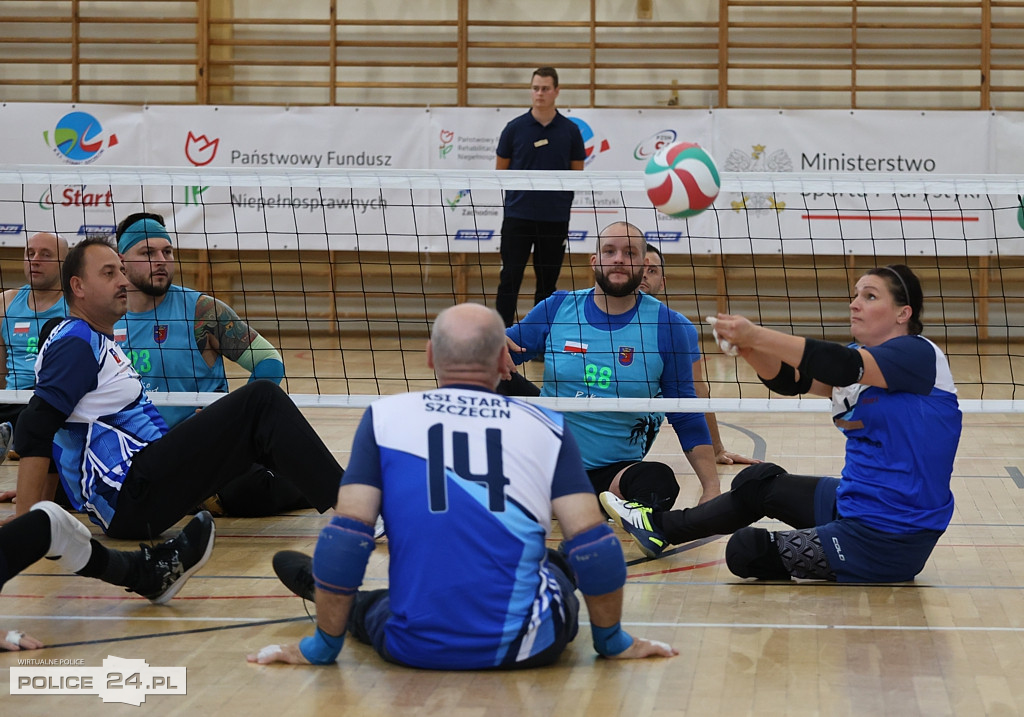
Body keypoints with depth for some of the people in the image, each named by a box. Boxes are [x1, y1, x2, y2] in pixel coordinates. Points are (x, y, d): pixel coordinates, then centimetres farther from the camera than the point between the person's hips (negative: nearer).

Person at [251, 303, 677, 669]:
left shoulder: (385, 417, -2)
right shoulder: (545, 427, -3)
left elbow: (345, 538, -7)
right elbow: (594, 547, -6)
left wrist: (321, 648, 3)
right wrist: (612, 642, 10)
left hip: (413, 648, 0)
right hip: (524, 649, 0)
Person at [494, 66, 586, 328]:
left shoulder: (570, 130, 3)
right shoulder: (514, 128, 0)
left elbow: (577, 173, 9)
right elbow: (501, 171, 8)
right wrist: (525, 185, -1)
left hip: (555, 219, 1)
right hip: (517, 216, -1)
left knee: (547, 282, 7)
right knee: (509, 279, -5)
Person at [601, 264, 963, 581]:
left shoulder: (918, 354, -15)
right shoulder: (860, 355, 10)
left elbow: (844, 368, -31)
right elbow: (788, 378, -3)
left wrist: (756, 335, -36)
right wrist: (749, 348, -24)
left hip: (890, 540, -8)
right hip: (857, 503, 9)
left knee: (745, 551, -7)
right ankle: (665, 526, 37)